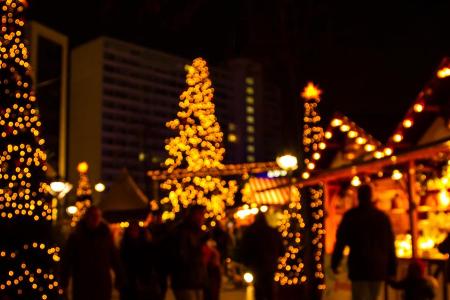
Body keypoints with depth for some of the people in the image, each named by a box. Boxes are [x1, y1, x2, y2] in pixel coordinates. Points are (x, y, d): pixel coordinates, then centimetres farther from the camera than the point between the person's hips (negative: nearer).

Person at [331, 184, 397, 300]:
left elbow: (341, 241, -2)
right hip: (379, 268, 3)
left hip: (359, 267, -3)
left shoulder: (351, 215, -2)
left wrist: (334, 263, 6)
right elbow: (390, 245, 9)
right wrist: (392, 270, 14)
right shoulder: (383, 217, 7)